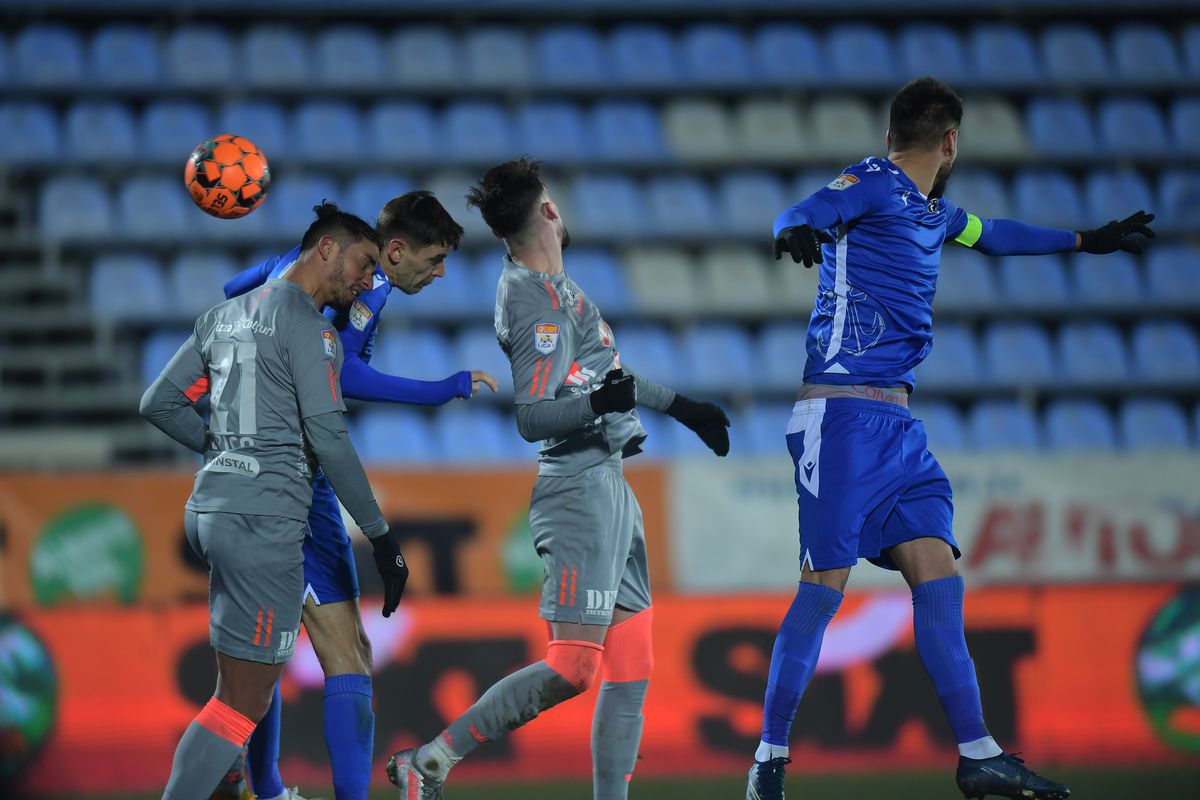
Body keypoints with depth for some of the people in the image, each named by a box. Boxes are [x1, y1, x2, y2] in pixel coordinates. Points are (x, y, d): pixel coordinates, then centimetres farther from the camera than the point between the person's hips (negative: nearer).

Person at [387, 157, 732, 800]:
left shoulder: (553, 286, 16)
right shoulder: (537, 303, -15)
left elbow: (604, 374, 29)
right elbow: (527, 418, -22)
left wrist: (679, 407, 35)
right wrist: (598, 404, -38)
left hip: (610, 487, 10)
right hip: (578, 488, -10)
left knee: (630, 670, 6)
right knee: (572, 667, -15)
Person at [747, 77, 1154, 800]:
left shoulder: (932, 210, 22)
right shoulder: (874, 183, -4)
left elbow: (994, 235, 41)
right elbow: (805, 214, -23)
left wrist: (1086, 241, 51)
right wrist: (796, 232, -47)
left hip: (896, 421, 8)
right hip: (843, 411, -8)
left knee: (938, 575, 0)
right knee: (826, 583, -12)